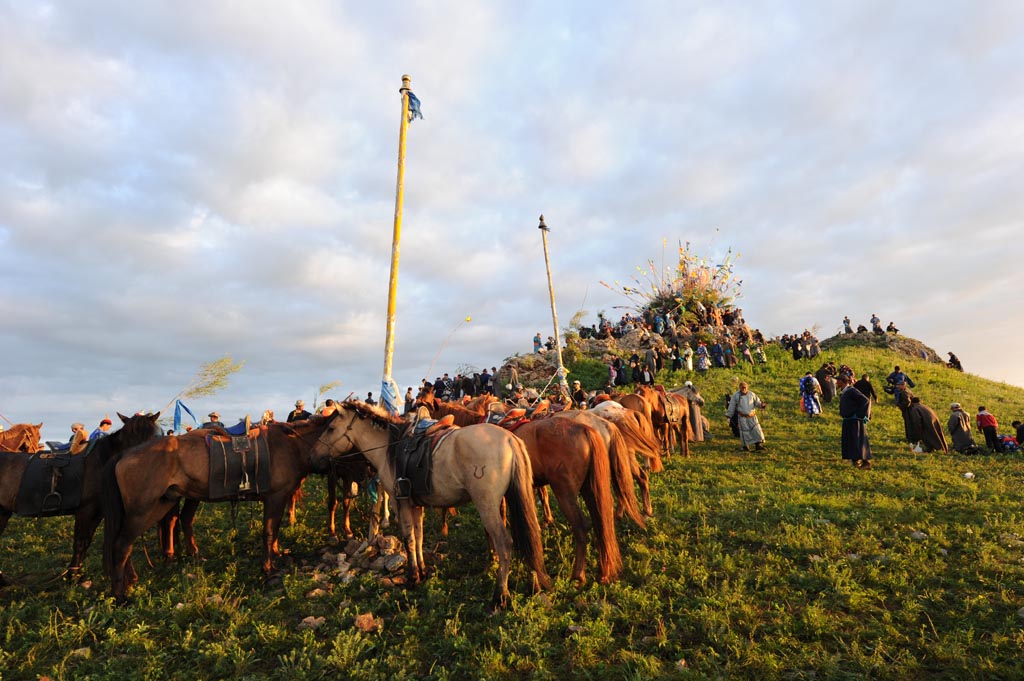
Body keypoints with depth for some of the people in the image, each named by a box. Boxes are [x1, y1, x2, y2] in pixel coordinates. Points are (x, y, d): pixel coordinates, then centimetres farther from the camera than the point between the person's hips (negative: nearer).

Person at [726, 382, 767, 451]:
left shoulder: (752, 394, 1)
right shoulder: (735, 395, -4)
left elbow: (757, 403, 4)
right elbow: (732, 406, 1)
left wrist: (762, 405, -19)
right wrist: (728, 415, 1)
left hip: (752, 416, 2)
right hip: (742, 417, -2)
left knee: (756, 430, -4)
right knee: (745, 432, 0)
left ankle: (758, 445, 4)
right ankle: (745, 446, 15)